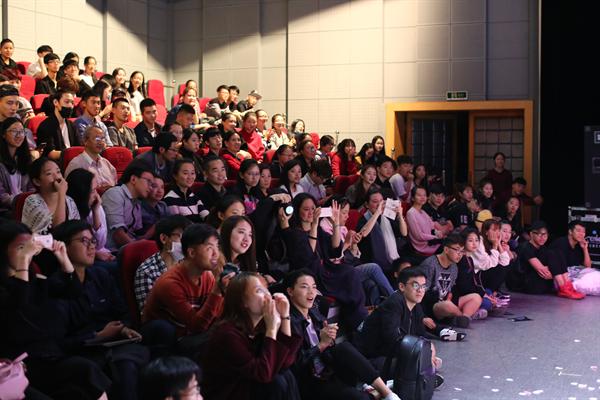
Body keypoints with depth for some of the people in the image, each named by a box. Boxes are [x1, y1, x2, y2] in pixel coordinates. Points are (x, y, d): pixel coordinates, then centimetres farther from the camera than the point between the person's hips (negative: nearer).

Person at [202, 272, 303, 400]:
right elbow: (264, 374, -28)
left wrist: (284, 317, -9)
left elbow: (286, 363, -7)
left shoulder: (261, 324, -1)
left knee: (286, 376, -10)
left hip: (251, 387, 7)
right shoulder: (228, 333, -23)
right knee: (277, 383, -21)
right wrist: (272, 328, -26)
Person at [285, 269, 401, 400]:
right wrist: (322, 345, -17)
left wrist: (329, 341, -10)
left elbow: (328, 352, 11)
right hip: (310, 384, -7)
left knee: (344, 348, -24)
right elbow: (295, 365, -16)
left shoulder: (314, 313, 13)